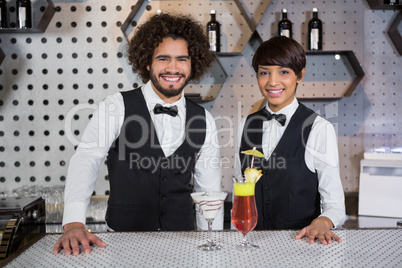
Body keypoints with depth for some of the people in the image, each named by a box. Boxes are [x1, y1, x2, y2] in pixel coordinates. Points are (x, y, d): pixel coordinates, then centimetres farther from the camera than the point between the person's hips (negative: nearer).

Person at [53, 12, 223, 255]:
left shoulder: (204, 121, 6)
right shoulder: (116, 108, -5)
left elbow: (209, 190, 11)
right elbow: (86, 161, -14)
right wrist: (74, 224, -27)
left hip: (181, 242, 3)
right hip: (123, 239, -3)